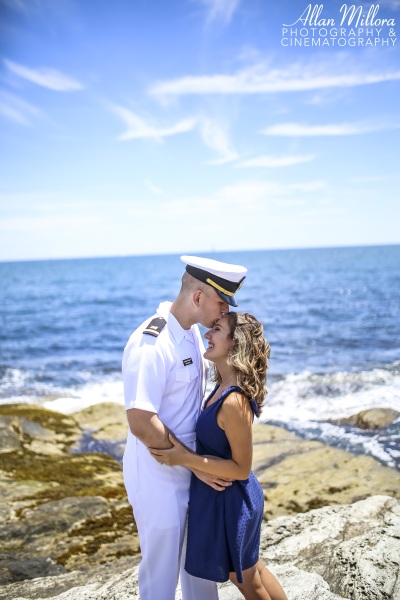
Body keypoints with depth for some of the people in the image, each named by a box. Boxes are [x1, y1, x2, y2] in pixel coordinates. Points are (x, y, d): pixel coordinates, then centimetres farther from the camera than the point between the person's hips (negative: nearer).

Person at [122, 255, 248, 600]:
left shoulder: (192, 332, 2)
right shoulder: (150, 345, -26)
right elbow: (141, 423, -29)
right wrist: (197, 463, -20)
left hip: (192, 466, 8)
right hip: (158, 474, -8)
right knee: (162, 564, 12)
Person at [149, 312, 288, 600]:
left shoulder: (234, 401, -31)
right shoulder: (225, 387, -2)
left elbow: (241, 468, -24)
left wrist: (186, 458, -27)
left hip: (229, 502, -8)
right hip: (225, 497, 8)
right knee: (252, 570, 27)